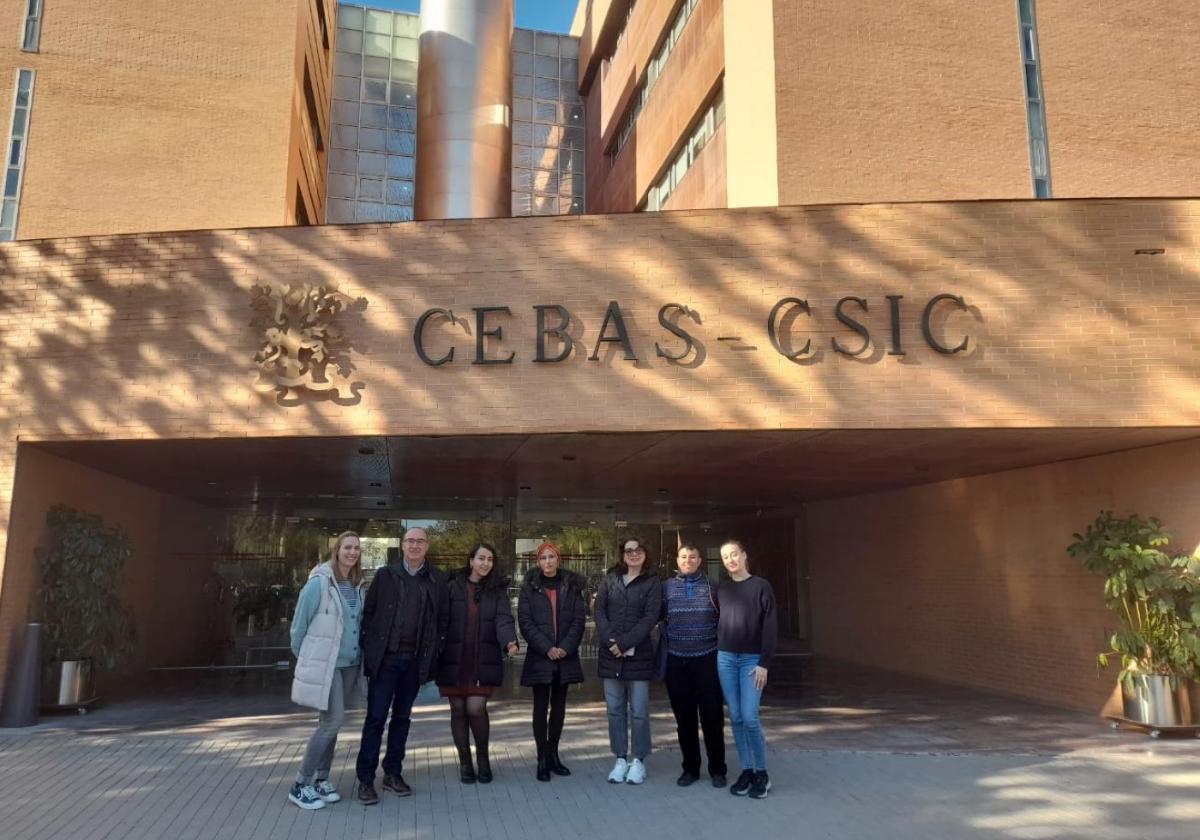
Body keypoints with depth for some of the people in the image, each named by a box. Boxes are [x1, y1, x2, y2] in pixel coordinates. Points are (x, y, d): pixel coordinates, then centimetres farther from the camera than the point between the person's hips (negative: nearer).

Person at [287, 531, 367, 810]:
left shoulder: (358, 585, 4)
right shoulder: (319, 582, -14)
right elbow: (299, 623, -6)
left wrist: (360, 654, 12)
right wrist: (304, 657, 3)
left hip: (349, 663, 6)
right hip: (324, 664, -6)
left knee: (329, 722, 13)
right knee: (333, 721, -9)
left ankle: (321, 779, 25)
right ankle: (300, 786, 3)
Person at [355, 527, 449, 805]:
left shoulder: (436, 580, 4)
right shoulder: (385, 575, 1)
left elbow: (443, 618, 6)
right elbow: (368, 612, 2)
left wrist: (434, 652, 0)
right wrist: (369, 648, -3)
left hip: (416, 660, 2)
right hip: (385, 657, -2)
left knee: (402, 717, 12)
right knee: (376, 718, -1)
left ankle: (393, 773, 24)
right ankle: (365, 779, 8)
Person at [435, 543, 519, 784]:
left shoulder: (497, 589, 5)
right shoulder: (452, 587, 1)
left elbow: (503, 619, -8)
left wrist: (509, 642, -27)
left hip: (484, 661, 0)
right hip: (454, 660, 1)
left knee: (476, 708, -8)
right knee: (458, 710, 8)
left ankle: (483, 758, 18)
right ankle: (465, 762, 26)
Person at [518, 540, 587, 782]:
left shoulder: (572, 586, 6)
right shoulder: (529, 587, 1)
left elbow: (579, 619, 2)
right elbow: (525, 621, -6)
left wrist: (566, 647, -12)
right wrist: (547, 648, -14)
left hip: (565, 656, 2)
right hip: (539, 657, -2)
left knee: (559, 707, 10)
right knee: (541, 708, 1)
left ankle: (553, 755, 20)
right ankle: (542, 759, 7)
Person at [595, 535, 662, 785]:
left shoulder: (652, 583, 1)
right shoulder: (610, 580, 9)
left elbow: (650, 617, -8)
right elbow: (599, 611, 2)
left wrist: (625, 643, -16)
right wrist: (610, 641, -13)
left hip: (638, 655, -3)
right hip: (610, 654, 3)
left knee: (639, 711, 1)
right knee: (615, 709, 8)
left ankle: (638, 760, 14)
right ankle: (620, 759, 18)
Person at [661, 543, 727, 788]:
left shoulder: (712, 587, 3)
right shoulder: (666, 587, 4)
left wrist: (721, 649, 2)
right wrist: (667, 645, 1)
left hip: (707, 659, -1)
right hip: (677, 661, 1)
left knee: (712, 716, 3)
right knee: (684, 717, 8)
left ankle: (717, 769, 16)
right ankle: (690, 768, 20)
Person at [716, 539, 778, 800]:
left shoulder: (761, 586, -3)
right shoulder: (721, 590, 8)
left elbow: (771, 627, -5)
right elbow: (717, 624, 12)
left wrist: (764, 663, -10)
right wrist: (717, 653, 4)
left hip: (752, 659, -4)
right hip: (725, 658, 4)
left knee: (750, 717, -9)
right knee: (735, 718, 4)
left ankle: (762, 773, 6)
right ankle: (746, 771, 14)